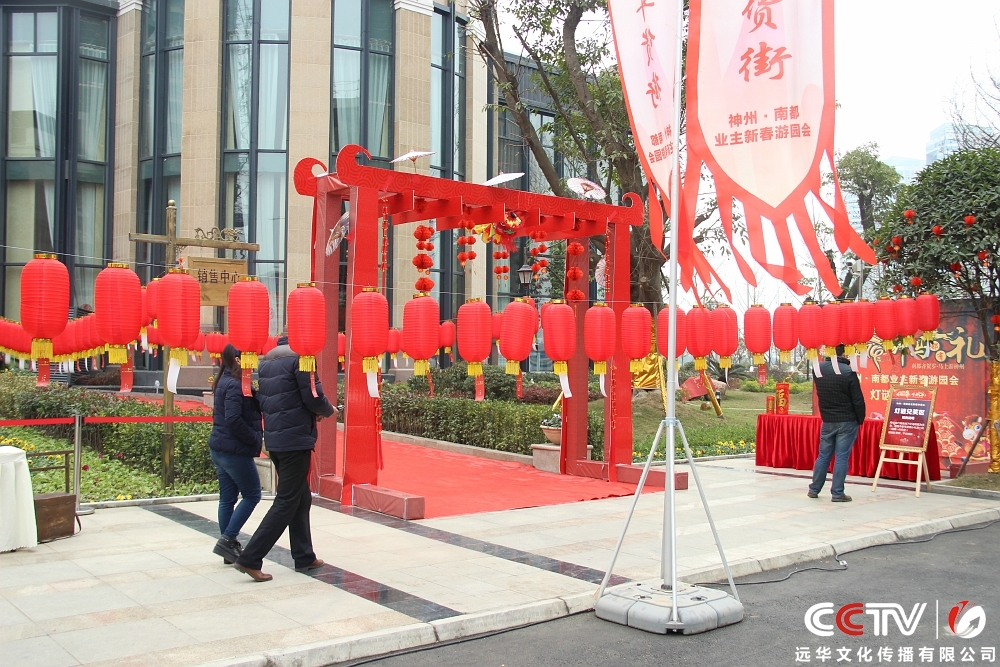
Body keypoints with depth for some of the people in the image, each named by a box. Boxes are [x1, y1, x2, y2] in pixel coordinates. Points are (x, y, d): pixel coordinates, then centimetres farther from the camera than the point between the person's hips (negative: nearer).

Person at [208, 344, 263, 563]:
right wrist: (255, 439, -15)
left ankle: (229, 546, 18)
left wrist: (254, 437, 4)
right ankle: (228, 540, -1)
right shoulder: (235, 385, -17)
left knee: (227, 498, 12)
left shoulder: (225, 382, 12)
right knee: (252, 495, 2)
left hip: (220, 448, 9)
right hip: (235, 450, -9)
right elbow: (233, 419, -24)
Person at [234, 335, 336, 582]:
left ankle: (304, 557, 24)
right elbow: (314, 398, -15)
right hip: (296, 439, -8)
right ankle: (250, 558, -6)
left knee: (301, 498, 18)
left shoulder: (265, 363, 12)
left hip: (274, 439, 8)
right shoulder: (299, 360, -11)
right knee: (287, 502, -3)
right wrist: (329, 410, 7)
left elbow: (262, 402, 15)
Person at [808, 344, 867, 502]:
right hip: (847, 422, -4)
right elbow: (858, 400, -10)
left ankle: (814, 489, 19)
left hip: (827, 421, 4)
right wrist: (860, 419, 0)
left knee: (823, 456, 14)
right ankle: (837, 493, 2)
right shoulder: (848, 372, -16)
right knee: (842, 458, 0)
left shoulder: (818, 369, -1)